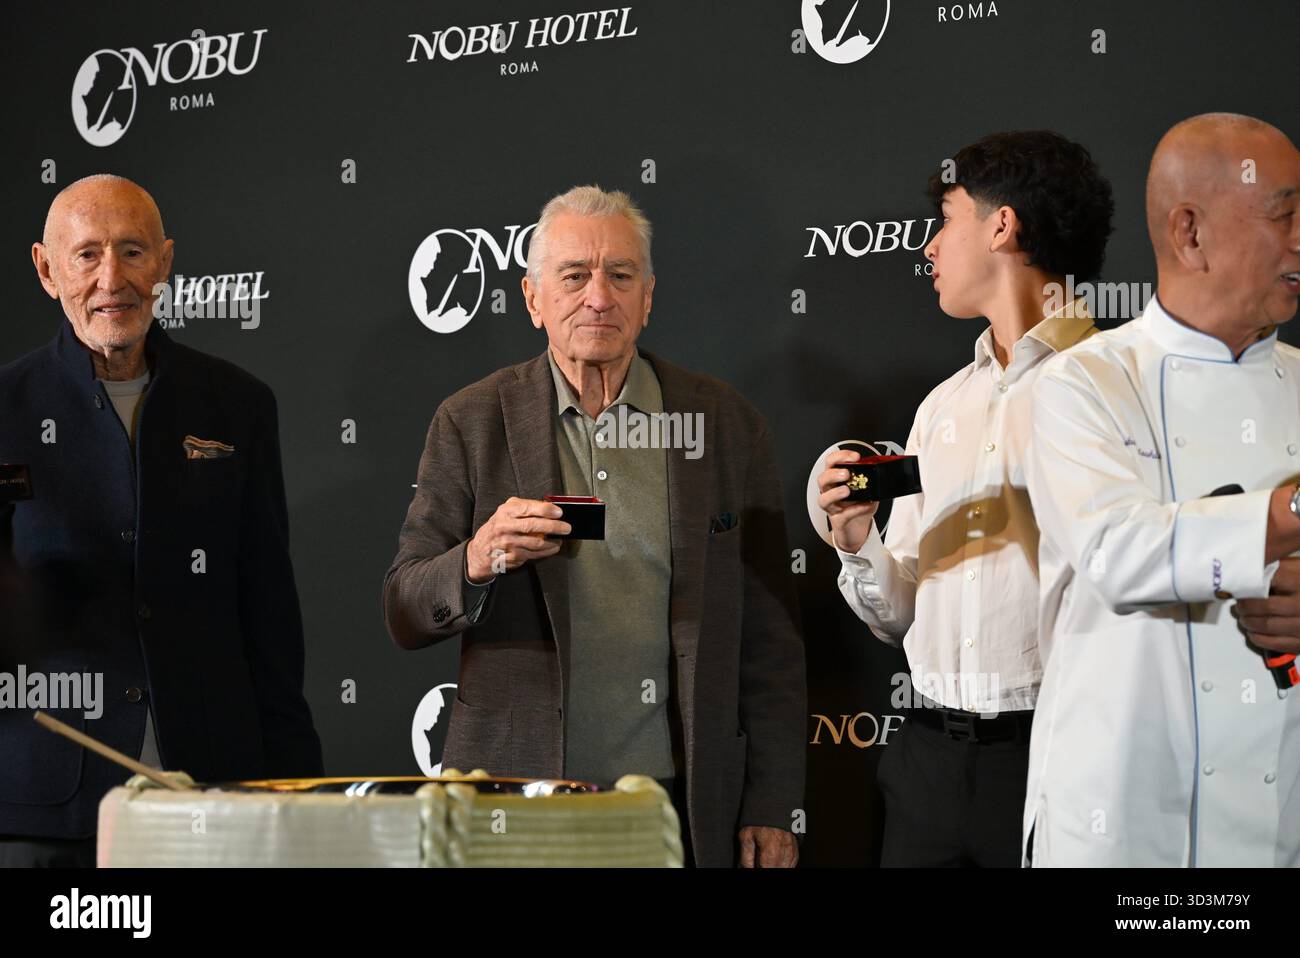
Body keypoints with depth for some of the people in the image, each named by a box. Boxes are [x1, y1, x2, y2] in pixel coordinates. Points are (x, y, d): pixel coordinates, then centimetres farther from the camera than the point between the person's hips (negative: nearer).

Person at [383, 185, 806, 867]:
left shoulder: (726, 423, 4)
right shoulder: (471, 423, 2)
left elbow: (769, 639, 5)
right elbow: (404, 617, 0)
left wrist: (772, 809, 1)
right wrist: (476, 563, -21)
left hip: (680, 803, 0)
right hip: (516, 792, 0)